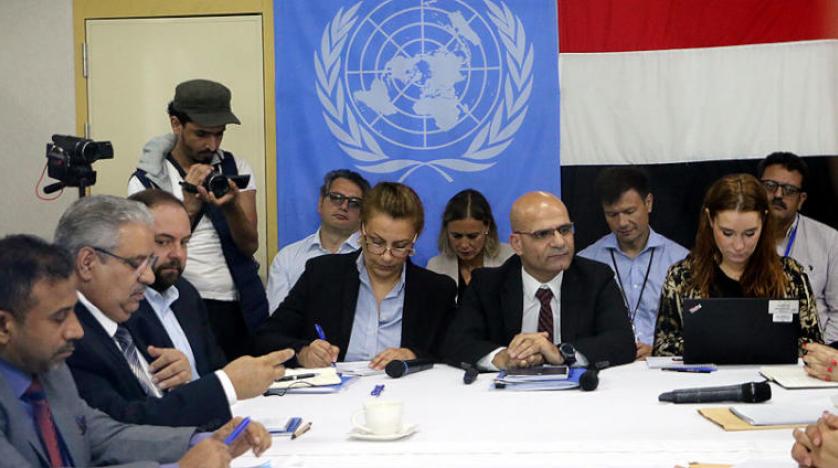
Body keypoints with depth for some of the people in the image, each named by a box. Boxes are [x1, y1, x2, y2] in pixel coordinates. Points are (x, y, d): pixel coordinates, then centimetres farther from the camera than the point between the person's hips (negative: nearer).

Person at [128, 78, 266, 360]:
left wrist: (231, 207, -19)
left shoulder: (236, 169, 7)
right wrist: (190, 205, -19)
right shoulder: (146, 180, 0)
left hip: (238, 308, 2)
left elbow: (250, 246, 0)